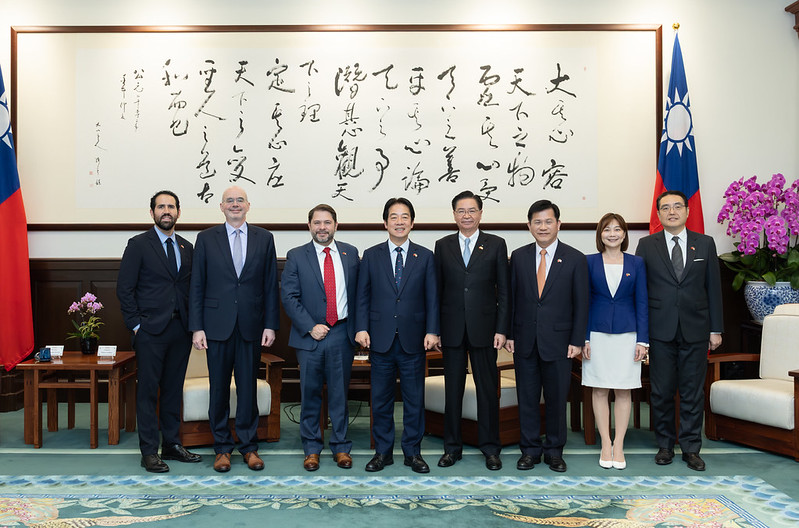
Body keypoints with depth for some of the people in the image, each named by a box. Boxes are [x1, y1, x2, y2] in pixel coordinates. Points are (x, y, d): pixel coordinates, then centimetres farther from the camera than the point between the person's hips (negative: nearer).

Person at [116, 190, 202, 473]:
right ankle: (149, 452, 9)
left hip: (181, 330, 5)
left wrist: (192, 323, 6)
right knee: (148, 391, 1)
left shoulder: (187, 247, 12)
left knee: (173, 389, 12)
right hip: (150, 331, -5)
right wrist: (136, 324, -9)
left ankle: (171, 445, 22)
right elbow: (124, 288, -5)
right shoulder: (138, 244, -2)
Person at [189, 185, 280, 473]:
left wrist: (270, 325, -1)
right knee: (219, 388, 7)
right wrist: (196, 327, -4)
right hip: (218, 325, 0)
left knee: (248, 387, 8)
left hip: (251, 325, 1)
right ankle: (222, 447, 20)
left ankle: (249, 446, 20)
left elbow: (271, 285, 5)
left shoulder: (264, 238, 6)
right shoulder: (206, 238, 4)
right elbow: (197, 286, 2)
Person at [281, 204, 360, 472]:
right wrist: (310, 327, -12)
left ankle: (341, 447, 20)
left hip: (342, 334, 1)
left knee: (340, 393, 8)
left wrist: (358, 328, 2)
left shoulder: (350, 253, 8)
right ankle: (311, 448, 20)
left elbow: (358, 292, 10)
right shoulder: (296, 256, 2)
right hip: (310, 336, -1)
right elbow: (289, 296, -4)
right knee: (310, 394, 6)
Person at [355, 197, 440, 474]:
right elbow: (362, 297, 5)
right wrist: (362, 328, -6)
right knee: (381, 399, 8)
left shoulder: (425, 256, 6)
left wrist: (432, 331, -6)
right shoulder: (371, 256, 7)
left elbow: (432, 298, 4)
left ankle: (413, 452, 20)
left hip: (413, 341, 0)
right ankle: (383, 451, 21)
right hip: (381, 340, 0)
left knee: (414, 399, 7)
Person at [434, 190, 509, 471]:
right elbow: (437, 289, 7)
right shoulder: (442, 246, 8)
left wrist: (501, 329, -5)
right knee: (452, 389, 9)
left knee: (487, 389, 6)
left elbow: (504, 290, 1)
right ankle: (452, 447, 21)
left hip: (484, 328, -1)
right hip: (452, 329, 1)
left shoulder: (496, 244, 3)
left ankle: (490, 448, 18)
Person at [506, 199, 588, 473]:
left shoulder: (575, 259, -1)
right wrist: (509, 334, 1)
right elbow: (511, 298, 7)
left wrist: (577, 340, -6)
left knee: (556, 399, 7)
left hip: (558, 341, -2)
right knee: (527, 398, 8)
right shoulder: (518, 257, 5)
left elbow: (581, 304, -1)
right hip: (525, 340, 2)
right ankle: (530, 449, 22)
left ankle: (554, 451, 22)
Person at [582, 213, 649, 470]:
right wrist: (583, 338, -3)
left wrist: (643, 340, -3)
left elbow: (642, 302, 3)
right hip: (597, 333, 0)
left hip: (627, 333, 0)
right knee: (600, 390, 4)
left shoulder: (636, 263, 4)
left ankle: (619, 446, 13)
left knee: (623, 391, 4)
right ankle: (605, 445, 14)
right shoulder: (589, 262, 3)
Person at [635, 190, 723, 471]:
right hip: (660, 331, -1)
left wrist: (716, 329, 3)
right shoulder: (646, 245, 3)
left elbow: (713, 288, 7)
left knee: (693, 392, 6)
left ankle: (691, 448, 17)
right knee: (662, 392, 6)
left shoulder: (705, 243, 7)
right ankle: (665, 445, 20)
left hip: (695, 330, 1)